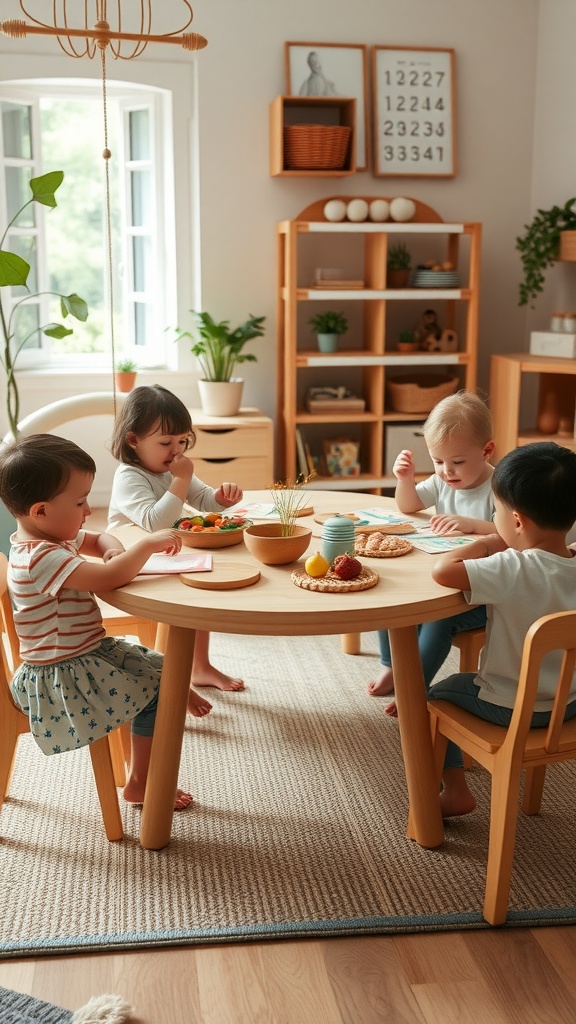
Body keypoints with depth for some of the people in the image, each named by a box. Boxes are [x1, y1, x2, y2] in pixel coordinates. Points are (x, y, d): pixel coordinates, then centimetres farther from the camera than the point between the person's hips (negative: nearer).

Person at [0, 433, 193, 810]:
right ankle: (140, 785, 7)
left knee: (158, 666, 13)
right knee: (156, 692, -8)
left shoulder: (55, 536, 2)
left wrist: (115, 551, -6)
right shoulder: (40, 559, -30)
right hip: (60, 676, -10)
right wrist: (149, 544, -25)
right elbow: (109, 577, -39)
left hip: (88, 650, 10)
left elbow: (99, 539, 18)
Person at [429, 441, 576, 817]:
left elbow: (442, 570, -36)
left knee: (433, 699, 19)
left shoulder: (514, 570, -32)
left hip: (512, 709, -6)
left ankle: (456, 791, 21)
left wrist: (486, 543, -21)